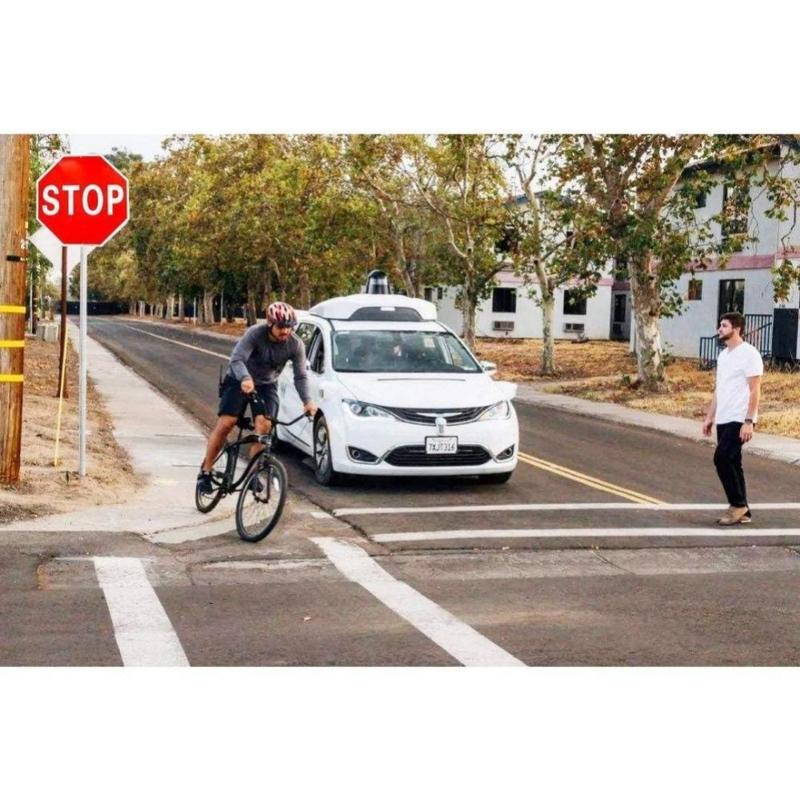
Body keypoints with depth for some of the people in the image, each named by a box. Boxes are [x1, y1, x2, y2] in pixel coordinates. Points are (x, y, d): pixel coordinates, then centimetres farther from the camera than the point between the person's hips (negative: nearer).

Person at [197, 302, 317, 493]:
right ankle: (205, 471, 1)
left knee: (264, 426, -19)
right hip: (240, 381, -2)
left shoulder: (296, 345, -17)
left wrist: (307, 401, -26)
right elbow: (236, 359, -35)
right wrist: (245, 379, -54)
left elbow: (300, 376, -12)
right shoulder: (255, 334, -26)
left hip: (267, 385, 2)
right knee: (225, 424, -12)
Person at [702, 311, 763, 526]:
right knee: (731, 463, 9)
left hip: (739, 419, -9)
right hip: (723, 419, 9)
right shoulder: (723, 355, 16)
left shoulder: (749, 354, -10)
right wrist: (710, 417, 17)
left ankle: (738, 504, -4)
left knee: (722, 458, -16)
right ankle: (742, 511, 15)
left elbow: (755, 391, -14)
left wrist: (749, 421, -20)